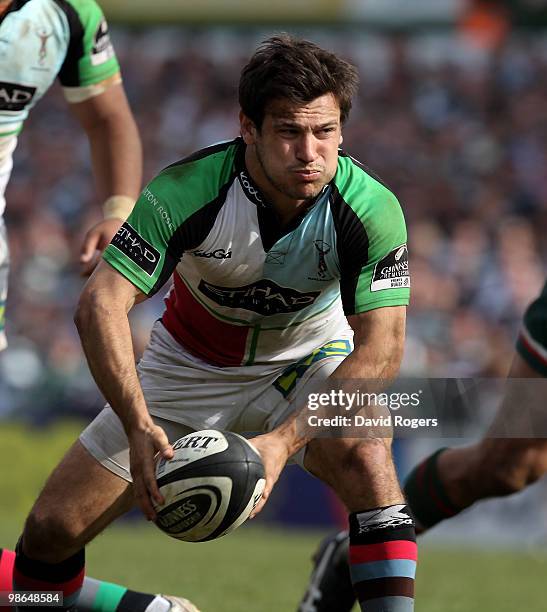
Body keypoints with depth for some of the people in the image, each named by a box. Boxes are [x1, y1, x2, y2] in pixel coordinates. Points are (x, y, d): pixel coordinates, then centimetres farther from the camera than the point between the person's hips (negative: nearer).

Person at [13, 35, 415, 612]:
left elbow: (380, 346, -30)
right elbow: (100, 303, -33)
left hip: (308, 361, -1)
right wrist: (139, 427, -47)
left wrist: (286, 439, -43)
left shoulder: (371, 209, -27)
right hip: (191, 364, 1)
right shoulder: (187, 189, -29)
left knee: (363, 457, -34)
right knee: (54, 528, -5)